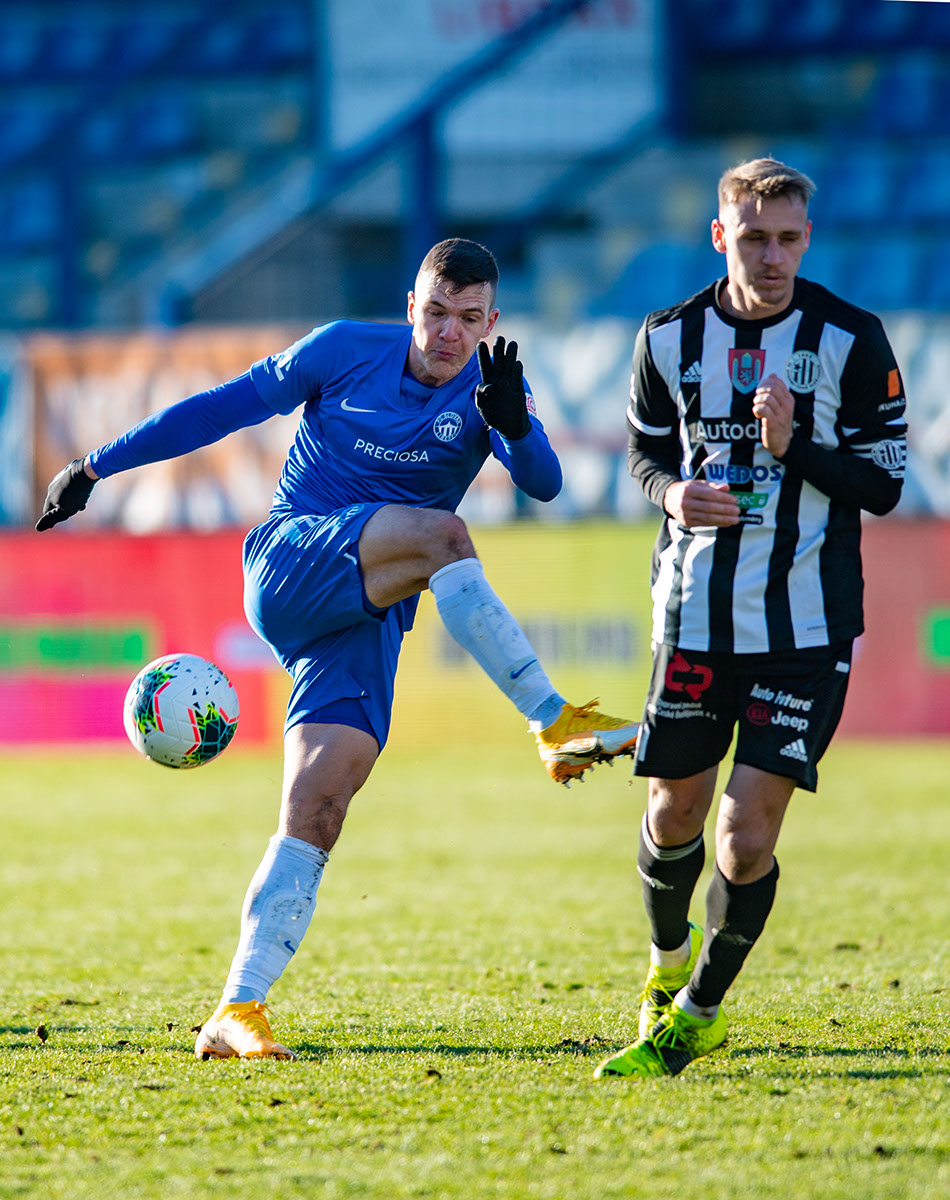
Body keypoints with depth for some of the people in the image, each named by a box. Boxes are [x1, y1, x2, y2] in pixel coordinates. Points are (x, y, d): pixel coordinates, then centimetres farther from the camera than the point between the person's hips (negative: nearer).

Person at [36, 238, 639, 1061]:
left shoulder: (487, 391, 3)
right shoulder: (345, 351, 0)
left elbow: (542, 483, -15)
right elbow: (225, 407, 8)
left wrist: (516, 428, -38)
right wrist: (98, 466, 11)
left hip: (370, 617, 2)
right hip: (291, 562, -2)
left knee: (318, 810, -14)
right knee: (439, 534, -30)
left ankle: (239, 1010, -15)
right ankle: (558, 725, -31)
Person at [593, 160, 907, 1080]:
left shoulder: (851, 340, -7)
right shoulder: (671, 337, 1)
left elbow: (884, 485, -4)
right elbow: (645, 451, 14)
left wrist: (795, 448, -20)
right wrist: (672, 492, -9)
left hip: (807, 626, -2)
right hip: (695, 615, 3)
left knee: (747, 838, -8)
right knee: (673, 815, 9)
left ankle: (695, 1018, 11)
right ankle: (667, 969, 39)